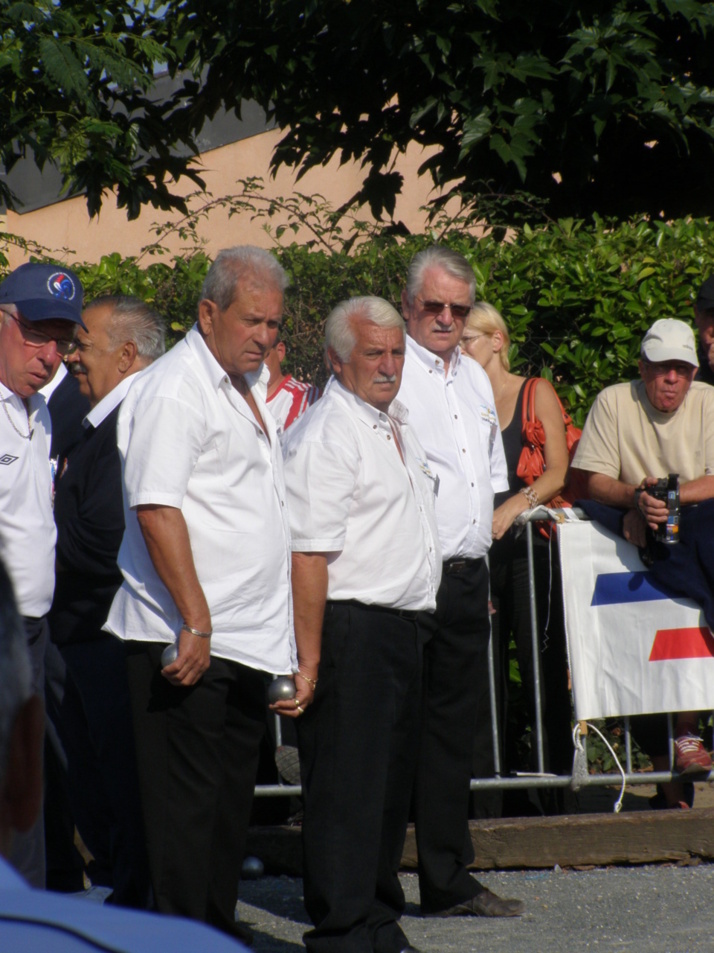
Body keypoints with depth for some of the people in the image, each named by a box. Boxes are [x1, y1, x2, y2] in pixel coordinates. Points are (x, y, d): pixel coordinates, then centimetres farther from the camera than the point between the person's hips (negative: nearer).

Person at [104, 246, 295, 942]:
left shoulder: (247, 384, 17)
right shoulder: (174, 389, -12)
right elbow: (157, 510, -20)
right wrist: (196, 621, -24)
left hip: (247, 637, 9)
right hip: (188, 640, -9)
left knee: (230, 794, 13)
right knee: (186, 798, -6)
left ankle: (218, 926, 21)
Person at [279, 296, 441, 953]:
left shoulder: (396, 425, 16)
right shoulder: (324, 436, -14)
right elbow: (309, 557, -19)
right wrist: (309, 661, -22)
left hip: (403, 627, 9)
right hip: (351, 629, -9)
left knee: (392, 782, 15)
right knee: (345, 791, -5)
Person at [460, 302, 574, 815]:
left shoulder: (536, 394, 6)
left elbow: (557, 473, -5)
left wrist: (514, 506, -21)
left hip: (531, 545, -3)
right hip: (476, 547, 3)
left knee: (542, 666, -5)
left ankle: (556, 780, 0)